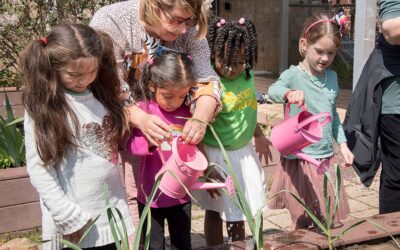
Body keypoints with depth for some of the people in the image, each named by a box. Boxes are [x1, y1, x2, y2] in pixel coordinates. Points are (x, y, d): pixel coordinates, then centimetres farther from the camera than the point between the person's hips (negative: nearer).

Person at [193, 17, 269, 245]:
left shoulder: (247, 77, -4)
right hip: (217, 156, -5)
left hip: (244, 153, 5)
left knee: (238, 213, 19)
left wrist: (259, 135, 23)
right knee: (215, 211, 14)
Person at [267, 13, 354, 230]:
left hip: (326, 158, 6)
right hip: (299, 160, -5)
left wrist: (343, 144, 14)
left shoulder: (332, 77, 8)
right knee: (302, 224, 2)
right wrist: (289, 93, -54)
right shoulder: (293, 75, -11)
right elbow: (274, 90, -33)